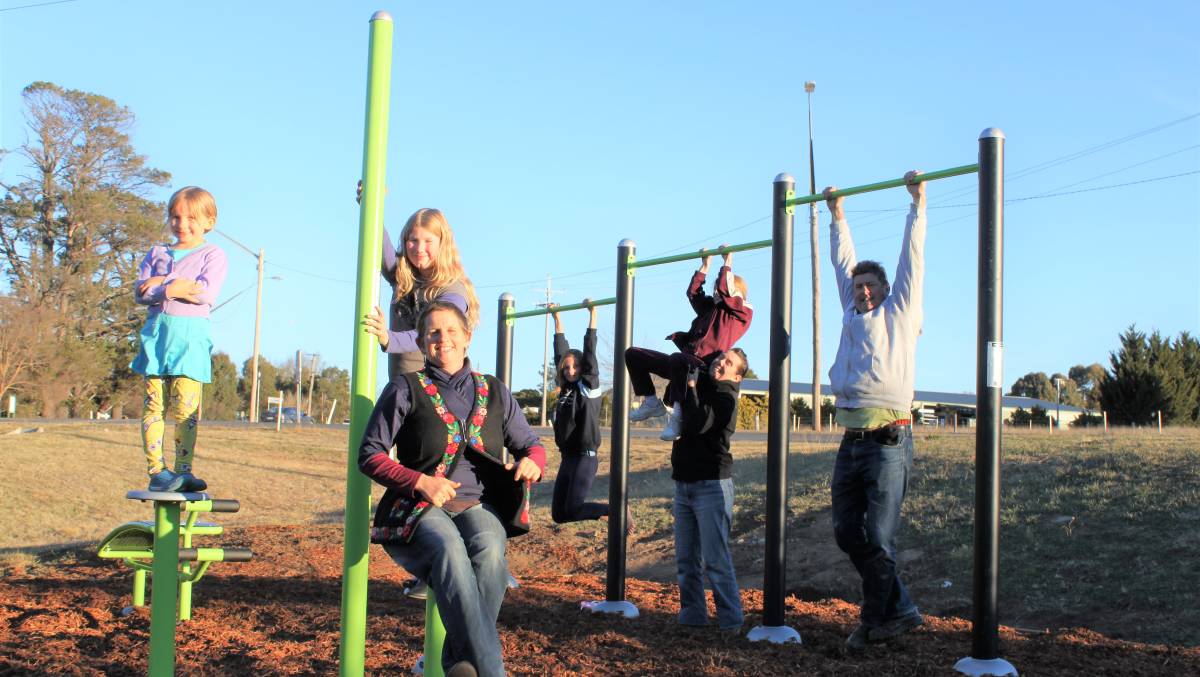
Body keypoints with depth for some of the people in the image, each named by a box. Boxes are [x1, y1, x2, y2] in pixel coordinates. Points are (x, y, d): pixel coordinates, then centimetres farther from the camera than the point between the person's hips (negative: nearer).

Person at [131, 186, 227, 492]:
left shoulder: (212, 255, 5)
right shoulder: (157, 253, 17)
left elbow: (206, 293, -11)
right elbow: (139, 291, 4)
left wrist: (161, 284, -8)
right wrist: (176, 287, -11)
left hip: (191, 334, -3)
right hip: (157, 331, 3)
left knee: (185, 404, -10)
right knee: (153, 403, -2)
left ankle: (183, 470, -6)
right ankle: (156, 470, 0)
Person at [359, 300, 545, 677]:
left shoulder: (494, 393, 16)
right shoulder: (405, 390, 7)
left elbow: (531, 445, 20)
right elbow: (370, 454, 3)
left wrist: (531, 462, -6)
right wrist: (421, 481, -14)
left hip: (478, 505, 2)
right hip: (420, 509, -2)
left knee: (489, 550, -35)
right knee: (449, 549, -38)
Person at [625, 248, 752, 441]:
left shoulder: (742, 312, 3)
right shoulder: (710, 308, 27)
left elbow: (724, 289, -10)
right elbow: (693, 292, 33)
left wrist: (727, 262, -1)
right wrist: (705, 265, 34)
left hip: (704, 365, -9)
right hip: (685, 360, 9)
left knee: (678, 359, -46)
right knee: (633, 354, 9)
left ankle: (677, 415, -38)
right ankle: (652, 403, 5)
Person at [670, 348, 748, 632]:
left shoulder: (725, 397, -10)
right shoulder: (700, 383, 12)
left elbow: (698, 424, -25)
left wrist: (691, 386, -14)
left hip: (711, 485, -8)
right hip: (684, 484, 8)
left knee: (716, 559, -9)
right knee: (686, 559, 10)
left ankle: (730, 621, -3)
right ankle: (692, 615, 18)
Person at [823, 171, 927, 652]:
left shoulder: (900, 313, 6)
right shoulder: (852, 314, 19)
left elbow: (912, 258, 6)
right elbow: (844, 262, 29)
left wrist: (918, 203, 9)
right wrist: (837, 216, 35)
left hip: (887, 442, -6)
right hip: (850, 442, 6)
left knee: (879, 540, -6)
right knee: (847, 533, 7)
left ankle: (873, 622, 10)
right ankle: (900, 611, 19)